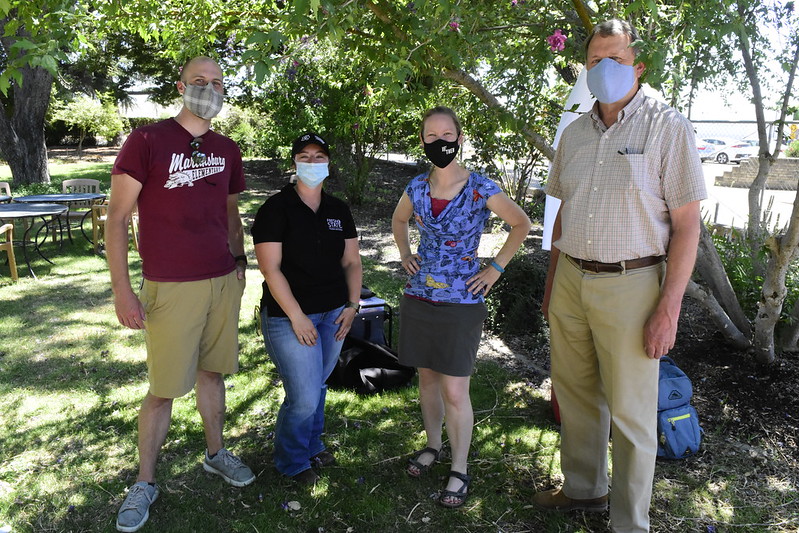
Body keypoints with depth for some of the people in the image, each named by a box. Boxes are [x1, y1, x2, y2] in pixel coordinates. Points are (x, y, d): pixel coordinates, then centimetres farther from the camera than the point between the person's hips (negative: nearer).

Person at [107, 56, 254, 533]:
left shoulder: (227, 150, 9)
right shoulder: (147, 141, -7)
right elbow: (117, 218, -7)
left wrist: (240, 263, 14)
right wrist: (122, 291, -12)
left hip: (224, 282, 5)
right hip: (170, 288, -4)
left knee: (212, 372, 16)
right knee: (164, 388, 3)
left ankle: (216, 453, 35)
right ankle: (145, 483, 22)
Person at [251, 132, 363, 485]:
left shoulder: (338, 211, 10)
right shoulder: (275, 209, -8)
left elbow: (352, 261, 13)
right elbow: (270, 268, -13)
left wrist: (352, 305, 2)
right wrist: (297, 316, -16)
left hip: (334, 314, 5)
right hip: (289, 317, -5)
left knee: (317, 385, 16)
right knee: (304, 398, -2)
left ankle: (311, 445, 41)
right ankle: (292, 462, 25)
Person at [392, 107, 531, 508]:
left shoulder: (481, 189, -10)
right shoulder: (417, 187, 2)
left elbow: (521, 224, 2)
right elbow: (399, 220, 24)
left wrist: (496, 268, -3)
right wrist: (405, 255, 10)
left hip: (461, 301, -4)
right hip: (419, 297, 4)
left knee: (454, 391, -1)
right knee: (426, 378, 16)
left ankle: (460, 470, 16)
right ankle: (432, 445, 36)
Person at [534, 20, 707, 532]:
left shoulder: (668, 127, -7)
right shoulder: (575, 133, 10)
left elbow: (687, 224, -10)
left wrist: (669, 309, -16)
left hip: (630, 285, -5)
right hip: (571, 282, 6)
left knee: (630, 414, 5)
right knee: (576, 394, 17)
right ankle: (583, 489, 38)